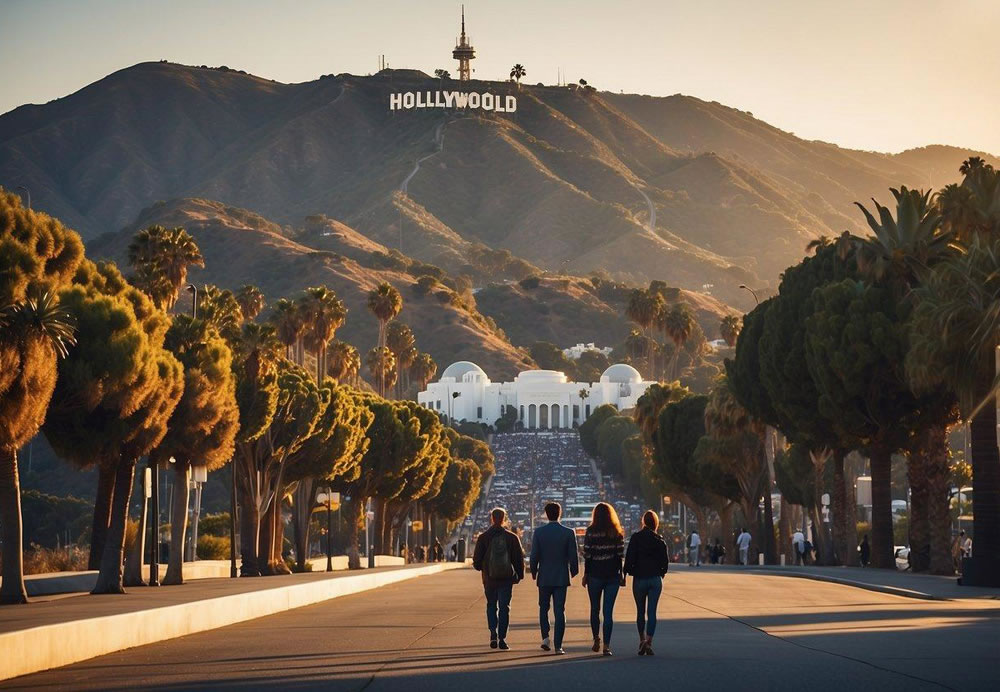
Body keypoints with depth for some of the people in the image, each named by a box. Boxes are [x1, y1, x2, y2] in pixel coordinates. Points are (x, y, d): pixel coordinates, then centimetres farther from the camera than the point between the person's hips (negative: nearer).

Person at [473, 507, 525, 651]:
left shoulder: (483, 538, -4)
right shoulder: (512, 537, -3)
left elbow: (477, 560, -2)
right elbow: (519, 559, 0)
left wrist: (479, 567, 20)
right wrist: (519, 575, 12)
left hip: (489, 579, 0)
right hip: (506, 579, 0)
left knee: (491, 606, 14)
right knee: (504, 608, 6)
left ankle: (493, 634, -3)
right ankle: (502, 639, 1)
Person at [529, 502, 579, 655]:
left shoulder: (539, 532, -6)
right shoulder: (568, 533, -6)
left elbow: (534, 556, -6)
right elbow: (573, 556, -5)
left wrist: (534, 572, 10)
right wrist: (574, 571, 13)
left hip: (544, 577, 0)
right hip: (561, 577, 0)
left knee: (543, 608, 17)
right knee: (559, 611, 2)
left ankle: (545, 637, 3)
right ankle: (558, 645, -4)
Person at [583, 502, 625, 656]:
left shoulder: (590, 532, -6)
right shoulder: (617, 533, -1)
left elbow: (587, 555, -6)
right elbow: (620, 555, -2)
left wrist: (586, 574, 2)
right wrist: (621, 574, 5)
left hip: (595, 575, -1)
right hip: (612, 575, 1)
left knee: (595, 608, 17)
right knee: (608, 611, 2)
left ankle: (596, 639, 17)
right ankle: (606, 645, -3)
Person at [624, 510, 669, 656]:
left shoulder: (635, 538, -5)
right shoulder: (659, 540, -1)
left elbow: (629, 558, -9)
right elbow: (665, 561, 1)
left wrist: (626, 572, 4)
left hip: (639, 578, -1)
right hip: (655, 579, 1)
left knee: (640, 611, 13)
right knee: (652, 612, 0)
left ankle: (642, 640, 16)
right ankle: (649, 642, -12)